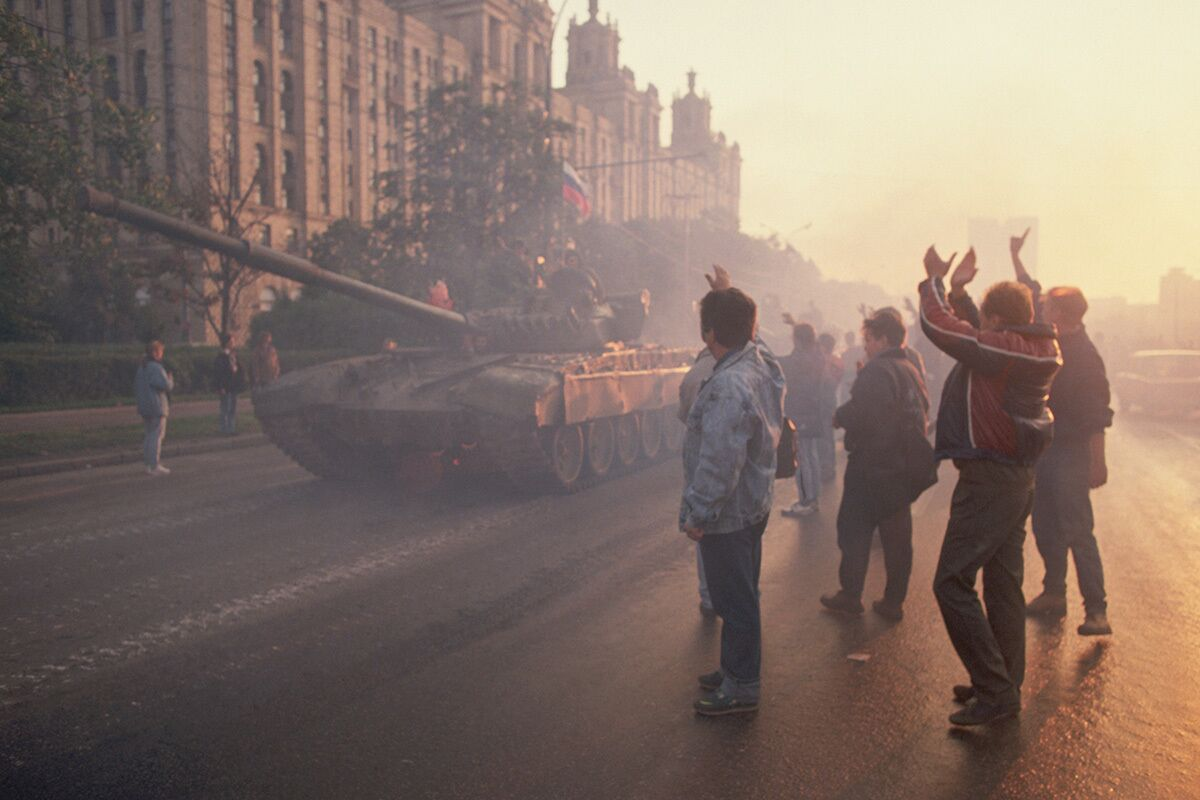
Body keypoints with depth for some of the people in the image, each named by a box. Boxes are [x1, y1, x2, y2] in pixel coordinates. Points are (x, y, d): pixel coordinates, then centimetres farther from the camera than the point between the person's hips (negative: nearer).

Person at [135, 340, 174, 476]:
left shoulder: (141, 368, 14)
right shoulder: (156, 368, -16)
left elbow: (136, 388, 20)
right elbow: (166, 386, -22)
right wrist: (170, 379, -1)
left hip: (144, 407, 9)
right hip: (157, 407, -9)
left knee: (149, 435, 15)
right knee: (157, 435, -6)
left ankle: (148, 464, 19)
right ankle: (155, 466, -6)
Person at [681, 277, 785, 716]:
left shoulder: (728, 387, -29)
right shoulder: (762, 362, 0)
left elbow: (720, 463, -28)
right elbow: (753, 333, 27)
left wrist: (698, 514, -20)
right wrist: (732, 298, 22)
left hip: (727, 516, -10)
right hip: (753, 506, 10)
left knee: (735, 601, 4)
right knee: (740, 595, 22)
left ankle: (741, 687, 18)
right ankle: (735, 669, 38)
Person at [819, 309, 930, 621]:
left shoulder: (877, 371, -18)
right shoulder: (911, 370, 11)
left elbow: (862, 416, -28)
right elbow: (923, 412, 16)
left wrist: (840, 415, -10)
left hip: (871, 466, -8)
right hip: (904, 464, 8)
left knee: (854, 531, 5)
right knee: (897, 535, 11)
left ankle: (850, 595, 13)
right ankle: (894, 601, 17)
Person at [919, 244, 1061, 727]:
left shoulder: (999, 348, -20)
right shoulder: (1039, 348, 8)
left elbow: (938, 324, -18)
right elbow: (976, 336, 21)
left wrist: (935, 280, -1)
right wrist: (959, 291, 16)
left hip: (988, 478, -10)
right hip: (1018, 476, 10)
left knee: (952, 582, -5)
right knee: (1003, 584, 15)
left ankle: (995, 691, -4)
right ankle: (1005, 684, 24)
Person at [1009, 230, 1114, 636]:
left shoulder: (1083, 355, -17)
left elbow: (1098, 412, -19)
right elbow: (1030, 293, 21)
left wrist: (1098, 462, -22)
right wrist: (1016, 257, 25)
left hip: (1069, 454, -8)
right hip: (1041, 449, 8)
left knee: (1078, 533, -10)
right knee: (1045, 528, 14)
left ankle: (1096, 610, -7)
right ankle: (1053, 593, 25)